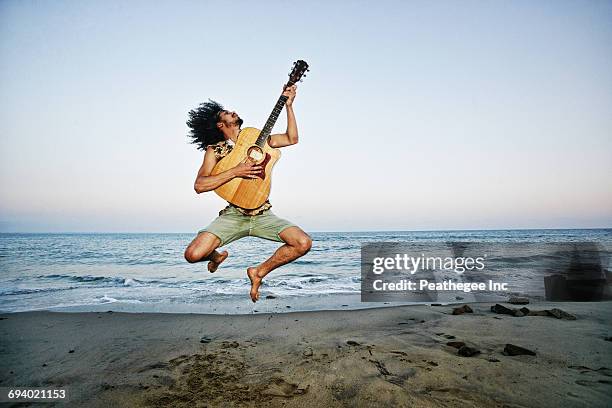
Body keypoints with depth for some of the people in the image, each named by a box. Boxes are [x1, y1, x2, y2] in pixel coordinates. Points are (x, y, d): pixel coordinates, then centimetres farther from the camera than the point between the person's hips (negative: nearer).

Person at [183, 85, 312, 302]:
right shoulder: (215, 150, 4)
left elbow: (292, 139, 12)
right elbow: (199, 185, -9)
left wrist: (288, 105, 6)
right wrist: (235, 172, -16)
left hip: (263, 215, 3)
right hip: (233, 215, -2)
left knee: (304, 243, -19)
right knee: (193, 254, -23)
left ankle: (259, 271, 6)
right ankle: (218, 256, 18)